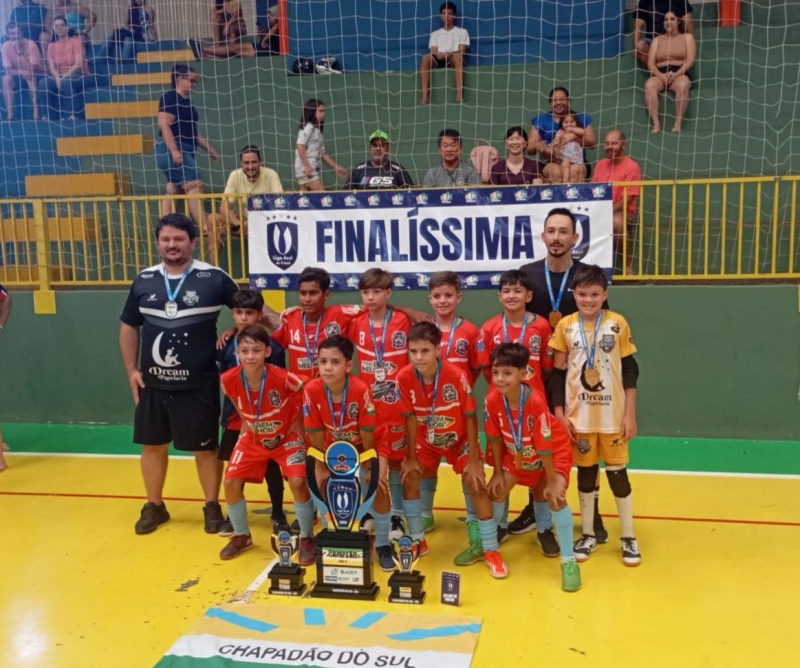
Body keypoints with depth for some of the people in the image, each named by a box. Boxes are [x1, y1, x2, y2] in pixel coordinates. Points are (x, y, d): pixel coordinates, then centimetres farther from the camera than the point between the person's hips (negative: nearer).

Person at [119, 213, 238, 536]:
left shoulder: (214, 278, -7)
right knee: (152, 445, 14)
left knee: (205, 447, 7)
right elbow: (129, 327, 14)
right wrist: (131, 370, 8)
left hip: (198, 385, -3)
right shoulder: (144, 280, 5)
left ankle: (212, 506, 24)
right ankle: (154, 506, 31)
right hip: (152, 383, 4)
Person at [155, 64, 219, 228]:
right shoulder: (170, 98, -9)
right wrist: (174, 150, -25)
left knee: (174, 190, 8)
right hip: (173, 151, -10)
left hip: (185, 151, 10)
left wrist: (209, 148, 25)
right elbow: (164, 125, -18)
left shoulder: (186, 101, 19)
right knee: (195, 184, -17)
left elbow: (192, 131, 26)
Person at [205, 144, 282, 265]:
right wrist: (238, 224, -30)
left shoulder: (271, 175, -11)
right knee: (212, 219, -19)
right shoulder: (235, 175, -5)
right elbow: (224, 206, -10)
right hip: (243, 221, 3)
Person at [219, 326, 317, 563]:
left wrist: (297, 424, -7)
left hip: (287, 437, -3)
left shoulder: (283, 378, -32)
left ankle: (307, 539, 2)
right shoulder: (229, 380, -20)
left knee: (297, 482, -21)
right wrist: (246, 423, 5)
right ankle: (241, 536, 19)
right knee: (231, 482, -7)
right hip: (253, 439, 4)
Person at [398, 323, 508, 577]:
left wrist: (474, 460, -19)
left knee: (475, 483, -14)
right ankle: (417, 541, 14)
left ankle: (490, 550, -1)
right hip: (426, 440, 3)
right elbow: (410, 418, -12)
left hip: (459, 440, -3)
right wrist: (410, 458, -8)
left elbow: (470, 417, -21)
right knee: (409, 478, -8)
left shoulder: (457, 376, -32)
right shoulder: (404, 378, -25)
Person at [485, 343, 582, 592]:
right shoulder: (492, 400, -24)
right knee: (495, 491, 0)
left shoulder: (535, 402, -37)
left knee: (555, 497, -22)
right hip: (516, 455, 5)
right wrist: (498, 473, -4)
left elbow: (545, 447, -29)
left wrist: (552, 481, -21)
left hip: (555, 453, -5)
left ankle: (568, 561, -8)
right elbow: (495, 438, -10)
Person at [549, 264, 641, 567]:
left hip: (613, 415, -1)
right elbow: (558, 372, 1)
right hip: (579, 415, 1)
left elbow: (630, 370, -1)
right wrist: (559, 413, -4)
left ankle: (628, 538, 21)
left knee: (618, 473, 6)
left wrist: (630, 413, -4)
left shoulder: (618, 324, -4)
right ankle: (588, 535, 25)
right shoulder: (565, 326, -2)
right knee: (585, 472, 11)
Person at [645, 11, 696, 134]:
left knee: (682, 85, -39)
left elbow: (690, 60, 3)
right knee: (649, 85, -35)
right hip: (660, 75, 2)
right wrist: (660, 75, -14)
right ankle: (656, 124, -42)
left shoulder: (687, 37, 17)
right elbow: (650, 63, 8)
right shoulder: (657, 40, 22)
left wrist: (675, 74, -15)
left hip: (679, 74, -1)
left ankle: (678, 124, -40)